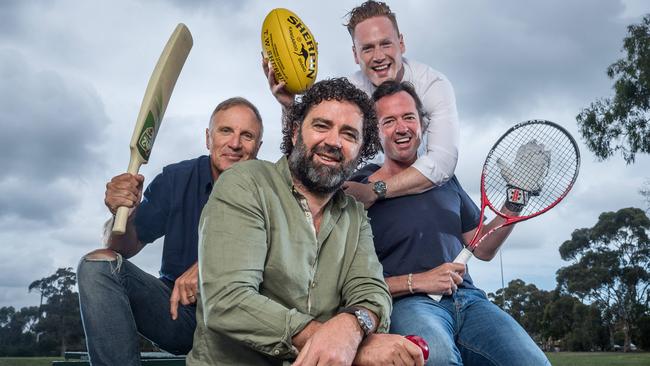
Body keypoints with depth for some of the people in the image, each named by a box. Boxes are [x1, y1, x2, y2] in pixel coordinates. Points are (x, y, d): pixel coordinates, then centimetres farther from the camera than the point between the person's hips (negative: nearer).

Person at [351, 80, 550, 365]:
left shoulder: (444, 180, 20)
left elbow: (483, 249, 23)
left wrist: (515, 201, 10)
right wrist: (416, 282, -13)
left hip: (467, 299, 4)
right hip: (407, 303, -4)